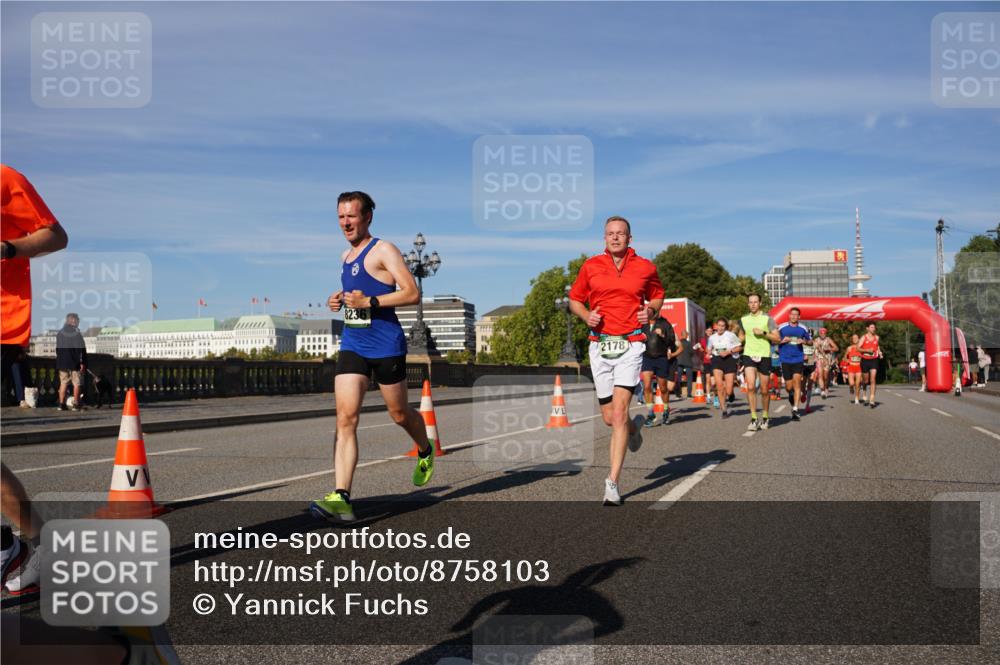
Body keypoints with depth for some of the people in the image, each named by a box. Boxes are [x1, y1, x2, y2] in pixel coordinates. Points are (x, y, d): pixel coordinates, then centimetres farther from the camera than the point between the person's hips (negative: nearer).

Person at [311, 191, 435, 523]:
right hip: (352, 345, 6)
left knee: (399, 414, 10)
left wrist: (369, 302, -22)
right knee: (345, 418, -9)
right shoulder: (346, 256, 15)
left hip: (386, 345, -6)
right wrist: (340, 300, 10)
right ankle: (341, 498, -15)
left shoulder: (383, 250, -8)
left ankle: (425, 453, 43)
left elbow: (412, 293, -15)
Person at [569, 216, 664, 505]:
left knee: (619, 412, -14)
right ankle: (634, 427, 45)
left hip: (630, 345, -2)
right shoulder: (591, 266, 6)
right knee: (610, 418, 6)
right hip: (599, 345, 2)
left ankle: (612, 483, -9)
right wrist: (586, 316, -6)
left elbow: (658, 295, 21)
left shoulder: (645, 267, 5)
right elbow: (574, 299, 15)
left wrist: (650, 310, -1)